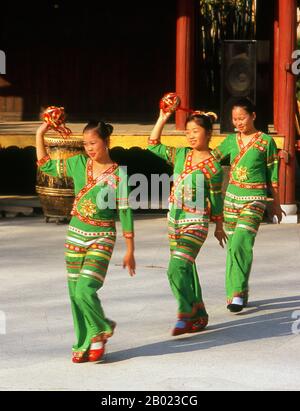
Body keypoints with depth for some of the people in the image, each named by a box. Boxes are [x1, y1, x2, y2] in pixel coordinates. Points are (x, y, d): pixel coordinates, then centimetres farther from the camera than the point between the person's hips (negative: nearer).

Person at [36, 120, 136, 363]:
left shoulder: (118, 175, -9)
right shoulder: (79, 164, 3)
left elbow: (125, 214, -5)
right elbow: (46, 166, 14)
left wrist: (130, 252, -3)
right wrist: (40, 136, 4)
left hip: (101, 238, -5)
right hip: (76, 234, 5)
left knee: (85, 290, -17)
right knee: (75, 293, 6)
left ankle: (99, 332, 9)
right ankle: (85, 343, 18)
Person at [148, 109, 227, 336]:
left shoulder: (212, 167, -11)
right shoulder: (181, 155, 6)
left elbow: (216, 200, -3)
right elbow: (154, 146, 15)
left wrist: (219, 227, 5)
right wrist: (162, 119, 7)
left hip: (196, 223, -7)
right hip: (175, 220, 7)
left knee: (177, 269, -19)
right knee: (186, 270, 12)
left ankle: (186, 314, -13)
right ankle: (199, 315, 23)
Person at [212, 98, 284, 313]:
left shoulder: (266, 142, -3)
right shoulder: (231, 140, 8)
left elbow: (273, 176, 2)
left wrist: (276, 204, 6)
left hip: (254, 200, -5)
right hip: (232, 197, 5)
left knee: (241, 244, -19)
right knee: (233, 245, 8)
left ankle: (238, 294, -19)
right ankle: (238, 291, 20)